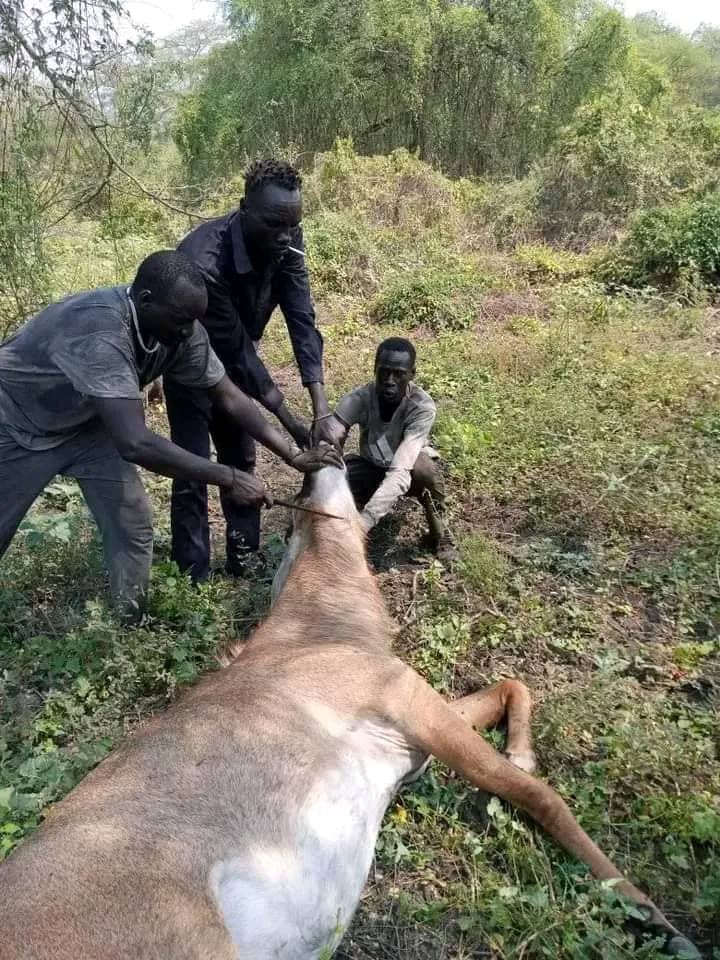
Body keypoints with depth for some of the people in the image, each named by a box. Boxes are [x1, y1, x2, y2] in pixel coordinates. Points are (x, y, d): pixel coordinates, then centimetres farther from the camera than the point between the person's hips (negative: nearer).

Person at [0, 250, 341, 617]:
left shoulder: (180, 331, -21)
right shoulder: (101, 334, -42)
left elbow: (230, 398, -11)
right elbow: (135, 444, -47)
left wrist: (294, 455, -17)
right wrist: (228, 479, -42)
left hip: (86, 422, 6)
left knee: (133, 525, -2)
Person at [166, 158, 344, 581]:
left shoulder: (285, 243, -21)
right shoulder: (204, 259, -39)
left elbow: (303, 323, -23)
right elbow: (237, 351, -34)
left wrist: (323, 412, -31)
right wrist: (294, 427, -31)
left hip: (236, 358, 6)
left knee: (242, 460, 13)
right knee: (193, 470, -5)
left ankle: (244, 561, 28)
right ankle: (194, 578, 8)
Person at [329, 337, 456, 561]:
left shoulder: (422, 406, -34)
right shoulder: (357, 400, -27)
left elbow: (400, 470, -45)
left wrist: (364, 521, -57)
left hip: (409, 469, -2)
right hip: (371, 469, 2)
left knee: (425, 467, -37)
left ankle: (438, 530, -9)